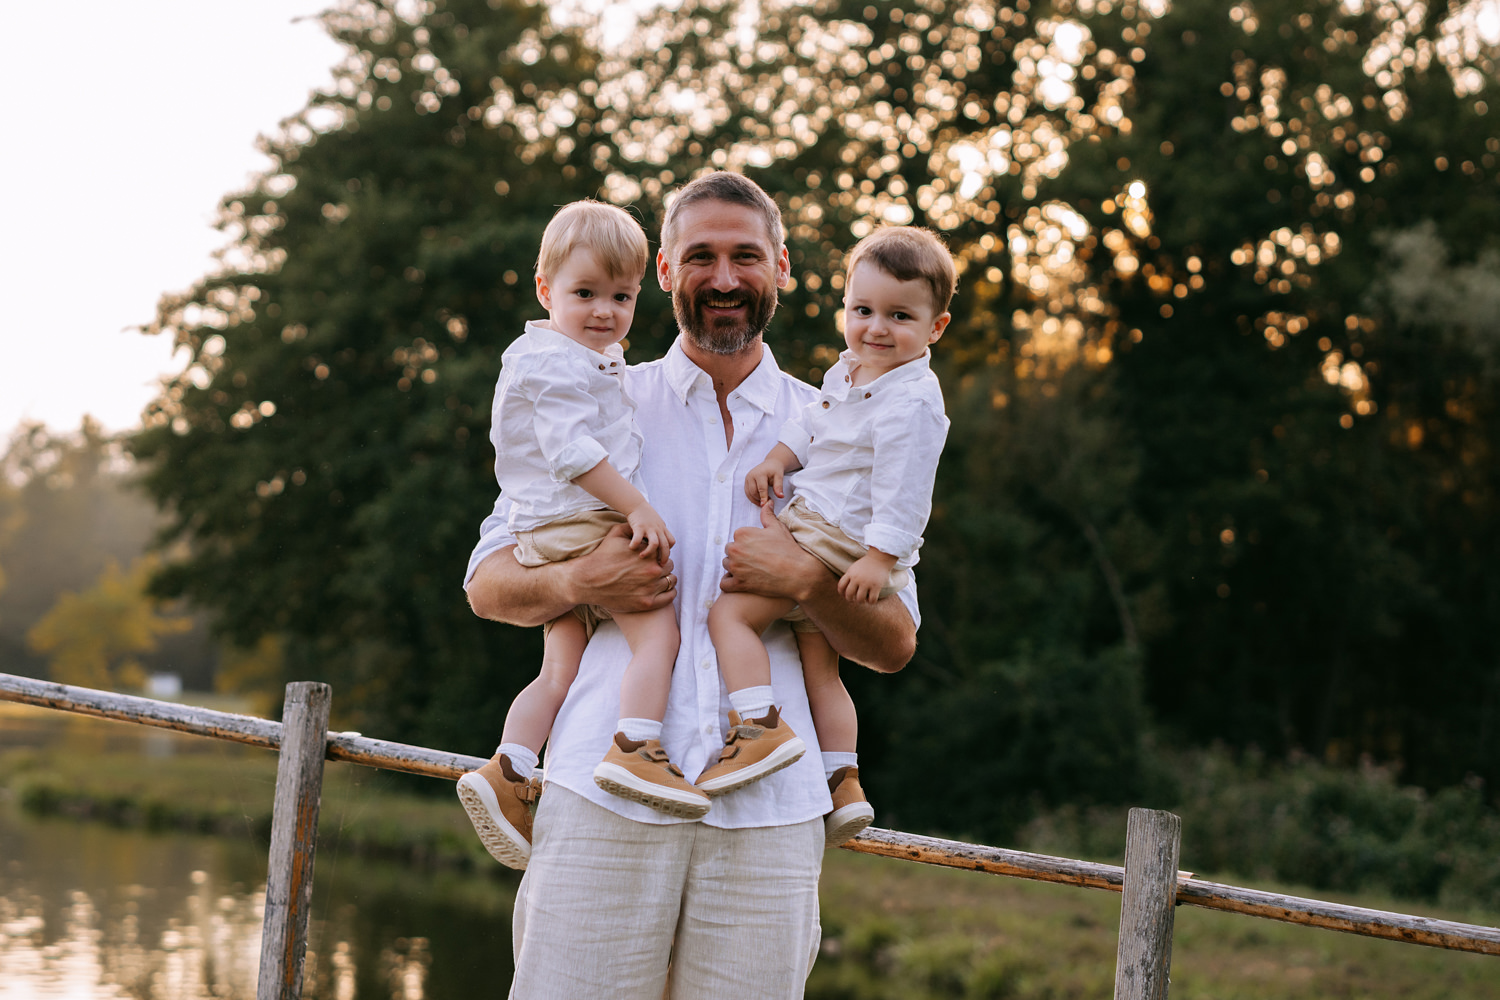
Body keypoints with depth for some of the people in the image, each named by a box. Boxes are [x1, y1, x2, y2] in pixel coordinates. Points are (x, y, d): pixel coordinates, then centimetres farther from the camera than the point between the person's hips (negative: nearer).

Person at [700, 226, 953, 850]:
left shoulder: (912, 405, -19)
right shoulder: (850, 372, 9)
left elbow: (903, 492, -23)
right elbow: (812, 423, 21)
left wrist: (878, 558, -26)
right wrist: (776, 460, 5)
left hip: (838, 541, -10)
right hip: (813, 528, 10)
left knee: (730, 612, -15)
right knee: (818, 661, 15)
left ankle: (760, 727, -22)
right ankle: (842, 785, 18)